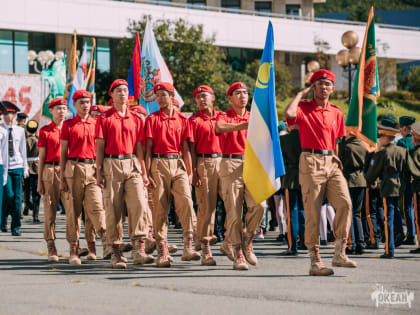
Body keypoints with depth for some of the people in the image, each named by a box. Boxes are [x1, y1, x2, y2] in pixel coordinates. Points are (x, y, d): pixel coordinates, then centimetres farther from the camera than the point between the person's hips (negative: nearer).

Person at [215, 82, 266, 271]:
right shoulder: (224, 116, 4)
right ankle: (237, 255, 1)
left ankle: (247, 241, 7)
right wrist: (242, 126, -36)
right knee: (234, 211, -5)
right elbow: (219, 128, -21)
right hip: (231, 166, -3)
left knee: (259, 205, -15)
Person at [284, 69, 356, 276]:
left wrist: (337, 160, 13)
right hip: (311, 162, -4)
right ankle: (315, 261, -1)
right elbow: (289, 114, -21)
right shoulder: (303, 108, 1)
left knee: (344, 203, -13)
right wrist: (301, 94, -6)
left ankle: (339, 253, -7)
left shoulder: (337, 113, 16)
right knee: (312, 211, -5)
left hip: (331, 163, 4)